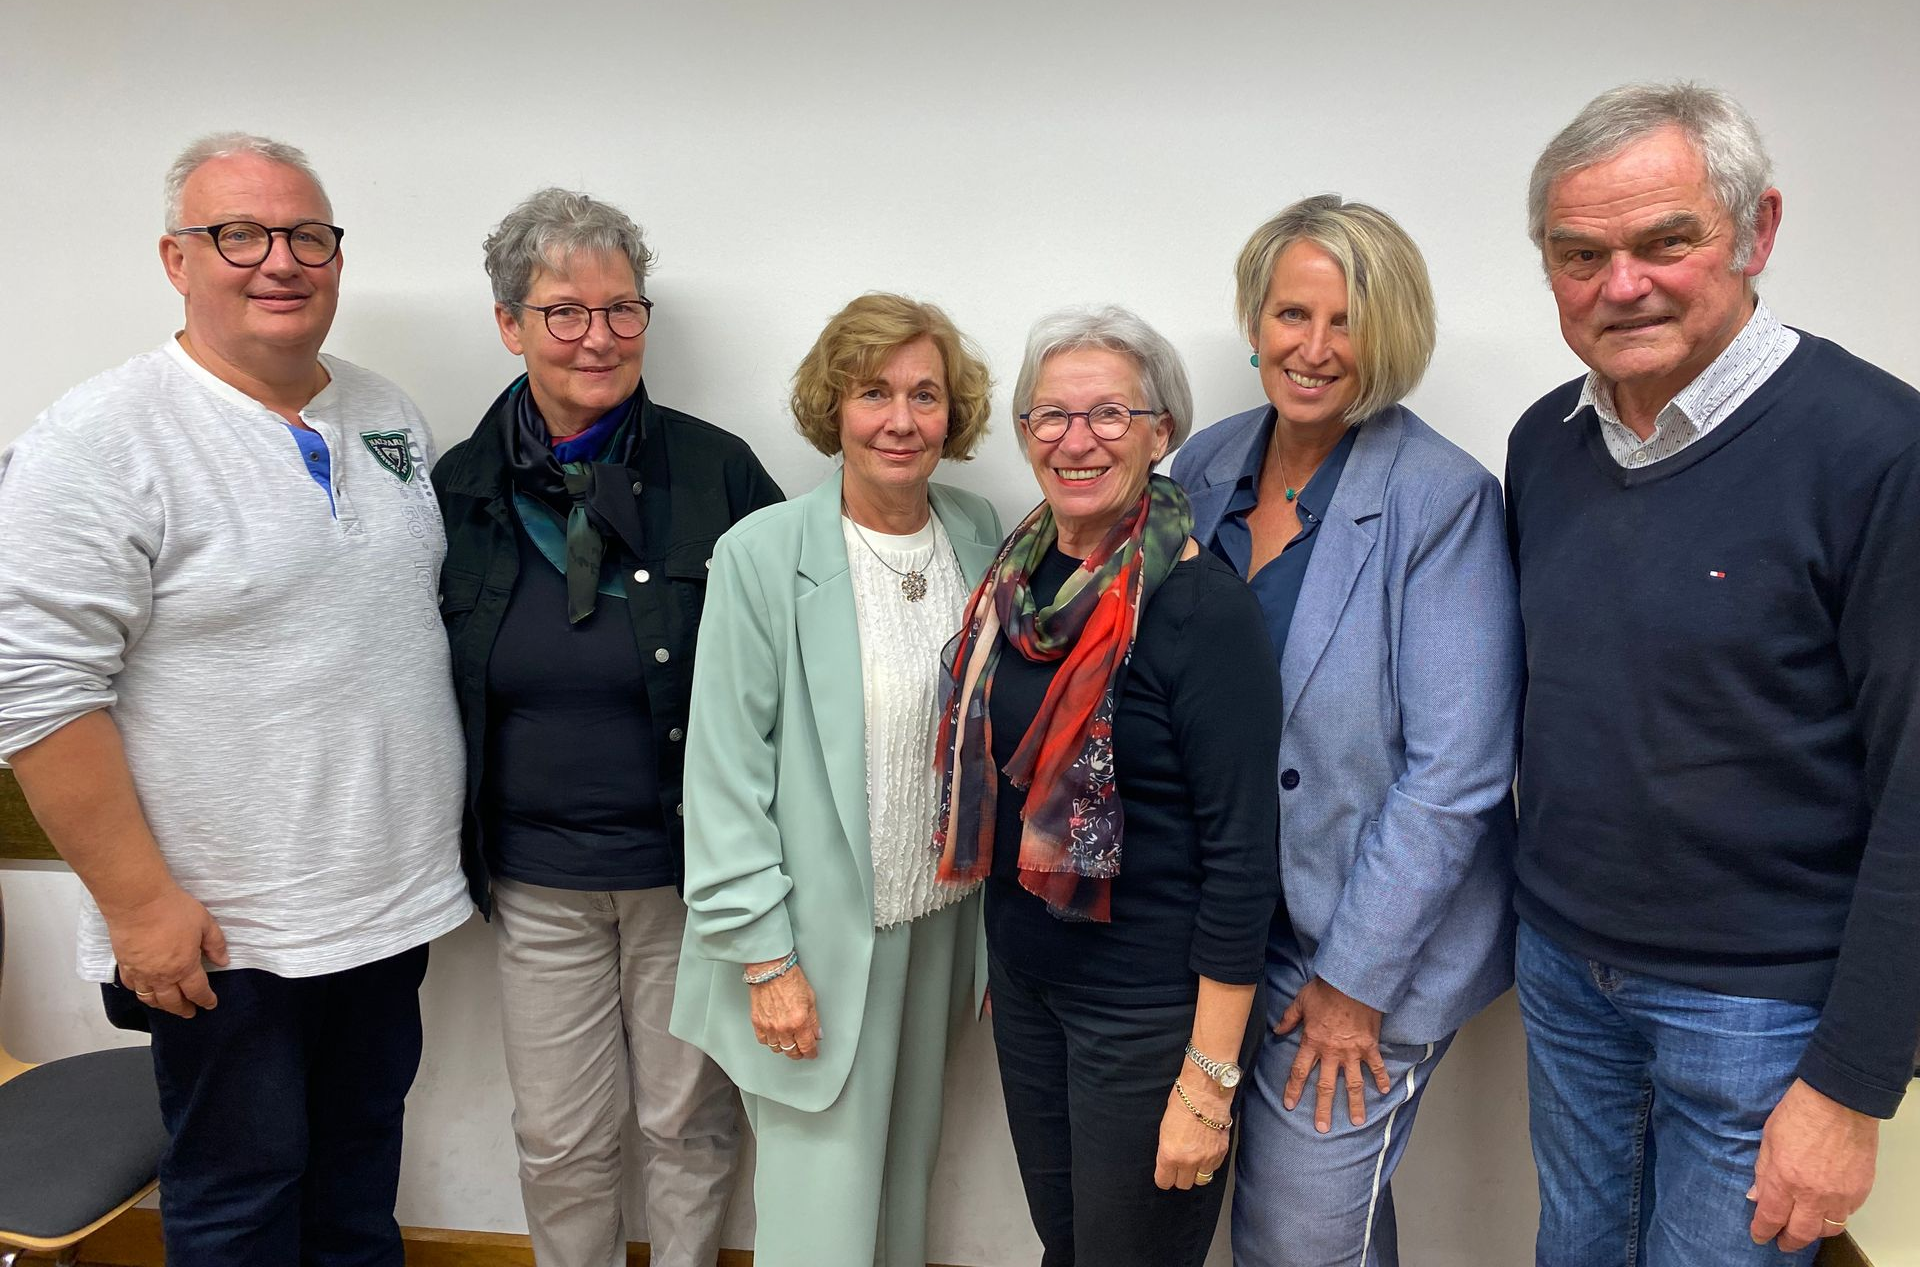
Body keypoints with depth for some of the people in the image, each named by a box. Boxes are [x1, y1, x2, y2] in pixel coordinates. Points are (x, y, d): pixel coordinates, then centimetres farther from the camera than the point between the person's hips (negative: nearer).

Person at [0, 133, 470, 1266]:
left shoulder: (391, 418, 7)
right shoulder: (102, 441, -14)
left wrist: (436, 854, 13)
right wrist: (137, 903, -17)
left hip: (395, 901, 6)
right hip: (224, 934, -5)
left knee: (363, 1172, 22)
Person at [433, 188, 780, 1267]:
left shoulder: (716, 471, -7)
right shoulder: (460, 487, 1)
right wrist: (457, 848, 8)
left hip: (690, 866, -2)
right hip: (538, 878, 2)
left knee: (691, 1125, 14)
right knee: (560, 1143, 14)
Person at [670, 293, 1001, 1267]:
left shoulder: (980, 539, 1)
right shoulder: (763, 555, -13)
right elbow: (727, 769, -12)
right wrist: (765, 957, -12)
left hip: (940, 925, 5)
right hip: (818, 937, -4)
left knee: (905, 1180, 19)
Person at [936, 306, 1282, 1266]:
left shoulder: (1202, 604, -19)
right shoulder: (1017, 582, 1)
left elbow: (1241, 852, -19)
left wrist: (1210, 1079, -18)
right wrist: (1005, 955, 15)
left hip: (1147, 1006, -6)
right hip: (1025, 981, 6)